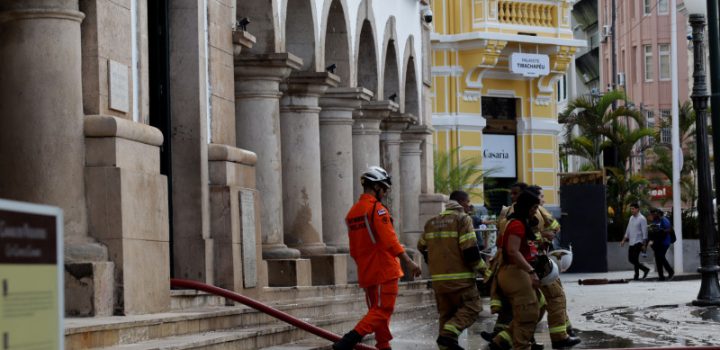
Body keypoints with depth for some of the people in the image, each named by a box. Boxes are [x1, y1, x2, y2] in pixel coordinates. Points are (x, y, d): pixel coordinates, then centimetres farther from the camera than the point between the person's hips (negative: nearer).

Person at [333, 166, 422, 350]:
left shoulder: (352, 212, 14)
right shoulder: (377, 209, -12)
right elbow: (389, 240, -20)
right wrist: (409, 262, -19)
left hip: (366, 272, 8)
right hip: (384, 270, -8)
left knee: (377, 310, 15)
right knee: (383, 310, -7)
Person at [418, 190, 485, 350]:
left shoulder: (432, 222, 15)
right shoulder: (463, 219, -7)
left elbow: (422, 247, 24)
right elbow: (470, 249, -16)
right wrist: (481, 266, -2)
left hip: (438, 278, 7)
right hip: (460, 276, -7)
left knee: (446, 313, 15)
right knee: (472, 307, -1)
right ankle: (449, 334, -20)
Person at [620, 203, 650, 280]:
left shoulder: (642, 219, -10)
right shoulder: (631, 218, 13)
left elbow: (644, 232, -12)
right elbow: (628, 230, 21)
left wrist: (644, 245, -16)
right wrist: (624, 240, 17)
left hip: (638, 242, -8)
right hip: (631, 242, 8)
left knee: (634, 259, -11)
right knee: (630, 259, 7)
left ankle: (636, 275, 1)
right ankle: (645, 269, 19)